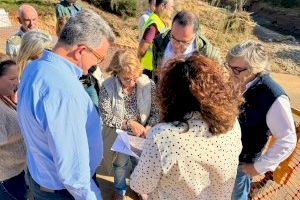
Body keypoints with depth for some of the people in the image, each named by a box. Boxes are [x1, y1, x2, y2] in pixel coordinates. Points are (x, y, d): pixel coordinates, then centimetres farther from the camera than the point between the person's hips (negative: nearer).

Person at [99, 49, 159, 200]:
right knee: (120, 164, 24)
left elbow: (156, 112, -12)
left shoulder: (148, 85, -20)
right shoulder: (107, 87, -23)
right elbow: (106, 117, -19)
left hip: (141, 136, 1)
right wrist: (129, 123, -26)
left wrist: (148, 128, -28)